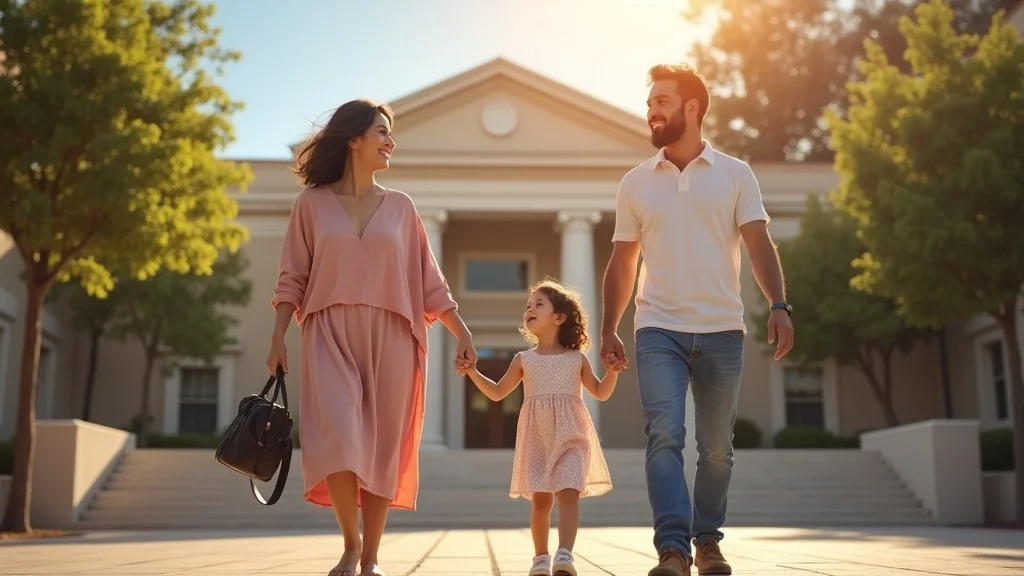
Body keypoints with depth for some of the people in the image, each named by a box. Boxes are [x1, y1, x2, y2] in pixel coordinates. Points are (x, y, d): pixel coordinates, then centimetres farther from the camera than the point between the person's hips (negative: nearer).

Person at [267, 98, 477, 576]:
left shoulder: (400, 206, 11)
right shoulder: (312, 203, 6)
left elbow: (428, 280, 11)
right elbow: (292, 279, 5)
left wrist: (462, 332, 6)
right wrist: (278, 338, -2)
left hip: (389, 338, 2)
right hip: (329, 334, -2)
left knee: (382, 447, 1)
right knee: (337, 435, -17)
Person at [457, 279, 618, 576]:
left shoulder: (577, 359, 9)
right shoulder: (524, 359, 10)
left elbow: (601, 393, 16)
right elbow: (497, 393, 16)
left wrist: (612, 370, -2)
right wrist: (472, 372, 3)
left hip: (570, 436, -1)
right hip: (536, 438, 1)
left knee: (568, 492, -18)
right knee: (541, 499, 2)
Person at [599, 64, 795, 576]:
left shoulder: (735, 174, 6)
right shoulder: (635, 183, 10)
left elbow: (759, 245, -1)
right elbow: (621, 264, 12)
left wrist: (779, 306, -16)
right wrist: (608, 331, 7)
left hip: (722, 331, 0)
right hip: (659, 330, 0)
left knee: (716, 447, 7)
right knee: (664, 437, -13)